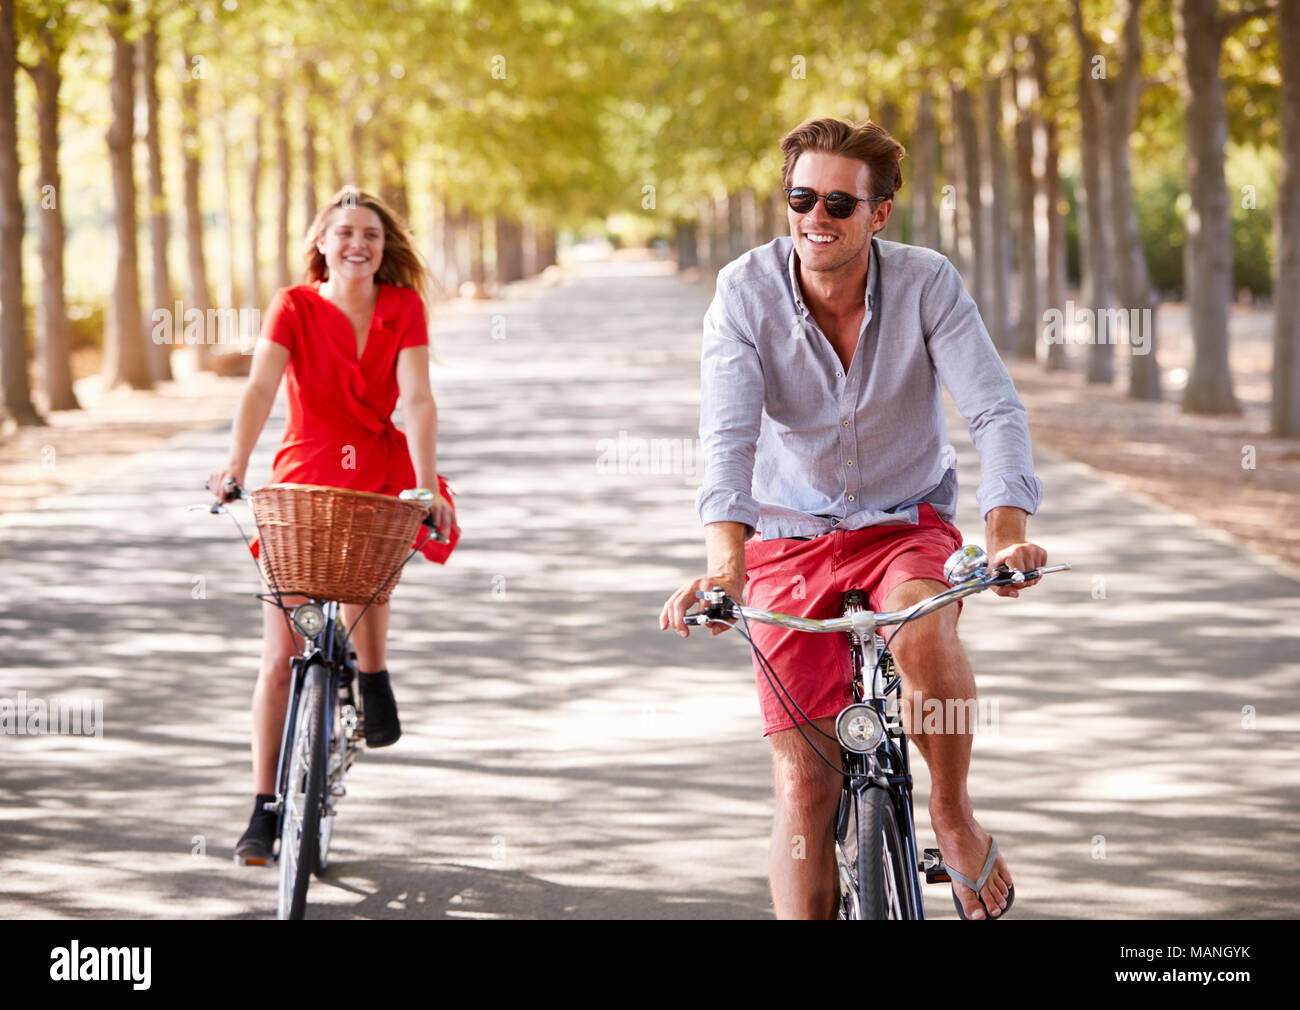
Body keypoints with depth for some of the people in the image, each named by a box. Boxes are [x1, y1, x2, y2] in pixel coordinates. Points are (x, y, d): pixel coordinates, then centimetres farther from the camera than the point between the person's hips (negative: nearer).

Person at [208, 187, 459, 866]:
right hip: (303, 477, -1)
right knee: (280, 658, -5)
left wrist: (427, 485, -29)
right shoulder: (295, 306, -7)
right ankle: (265, 812, 3)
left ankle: (372, 675, -8)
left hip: (378, 473, 1)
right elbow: (261, 386, -21)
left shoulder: (403, 307, -4)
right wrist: (236, 463, -38)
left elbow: (417, 399, -15)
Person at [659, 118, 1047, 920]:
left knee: (923, 634, -35)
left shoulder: (926, 283, -15)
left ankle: (955, 818, -10)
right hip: (790, 537, 1)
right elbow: (728, 434, -25)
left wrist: (1006, 531, -41)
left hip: (906, 524, -1)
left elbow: (996, 409, -22)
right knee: (805, 781, -7)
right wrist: (725, 560, -42)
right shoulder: (747, 290, -15)